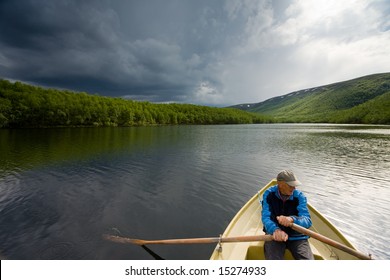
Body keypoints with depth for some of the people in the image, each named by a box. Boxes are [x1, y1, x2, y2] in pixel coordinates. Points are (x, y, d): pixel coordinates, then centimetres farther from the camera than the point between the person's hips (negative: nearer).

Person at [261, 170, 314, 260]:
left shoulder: (299, 196, -7)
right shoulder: (269, 194, -9)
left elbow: (307, 220, -18)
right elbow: (265, 217, -19)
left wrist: (292, 219, -41)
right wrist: (275, 230, -41)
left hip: (297, 236, 2)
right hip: (275, 235, -1)